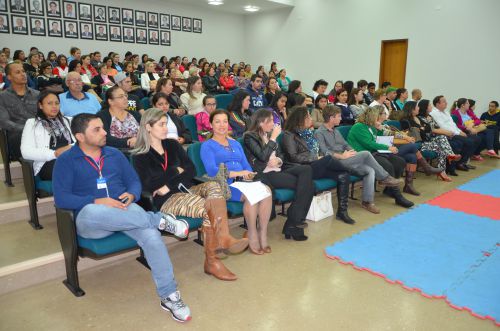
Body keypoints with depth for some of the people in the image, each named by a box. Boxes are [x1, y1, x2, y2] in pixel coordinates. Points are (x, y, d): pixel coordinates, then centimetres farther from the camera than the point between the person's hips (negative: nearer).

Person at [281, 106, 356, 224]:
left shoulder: (308, 132, 19)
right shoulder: (289, 135, -3)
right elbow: (293, 157, -13)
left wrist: (319, 157, 2)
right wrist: (315, 158, -13)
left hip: (316, 167, 7)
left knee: (342, 176, -16)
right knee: (328, 158, -30)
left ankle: (342, 211, -11)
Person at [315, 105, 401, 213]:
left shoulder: (336, 131, 25)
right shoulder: (319, 133, -4)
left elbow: (346, 145, 22)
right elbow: (324, 152, -17)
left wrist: (353, 153, 0)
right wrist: (341, 156, -20)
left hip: (345, 161, 8)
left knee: (370, 170, -18)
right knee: (366, 154, -22)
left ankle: (367, 201, -15)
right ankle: (384, 177, -6)